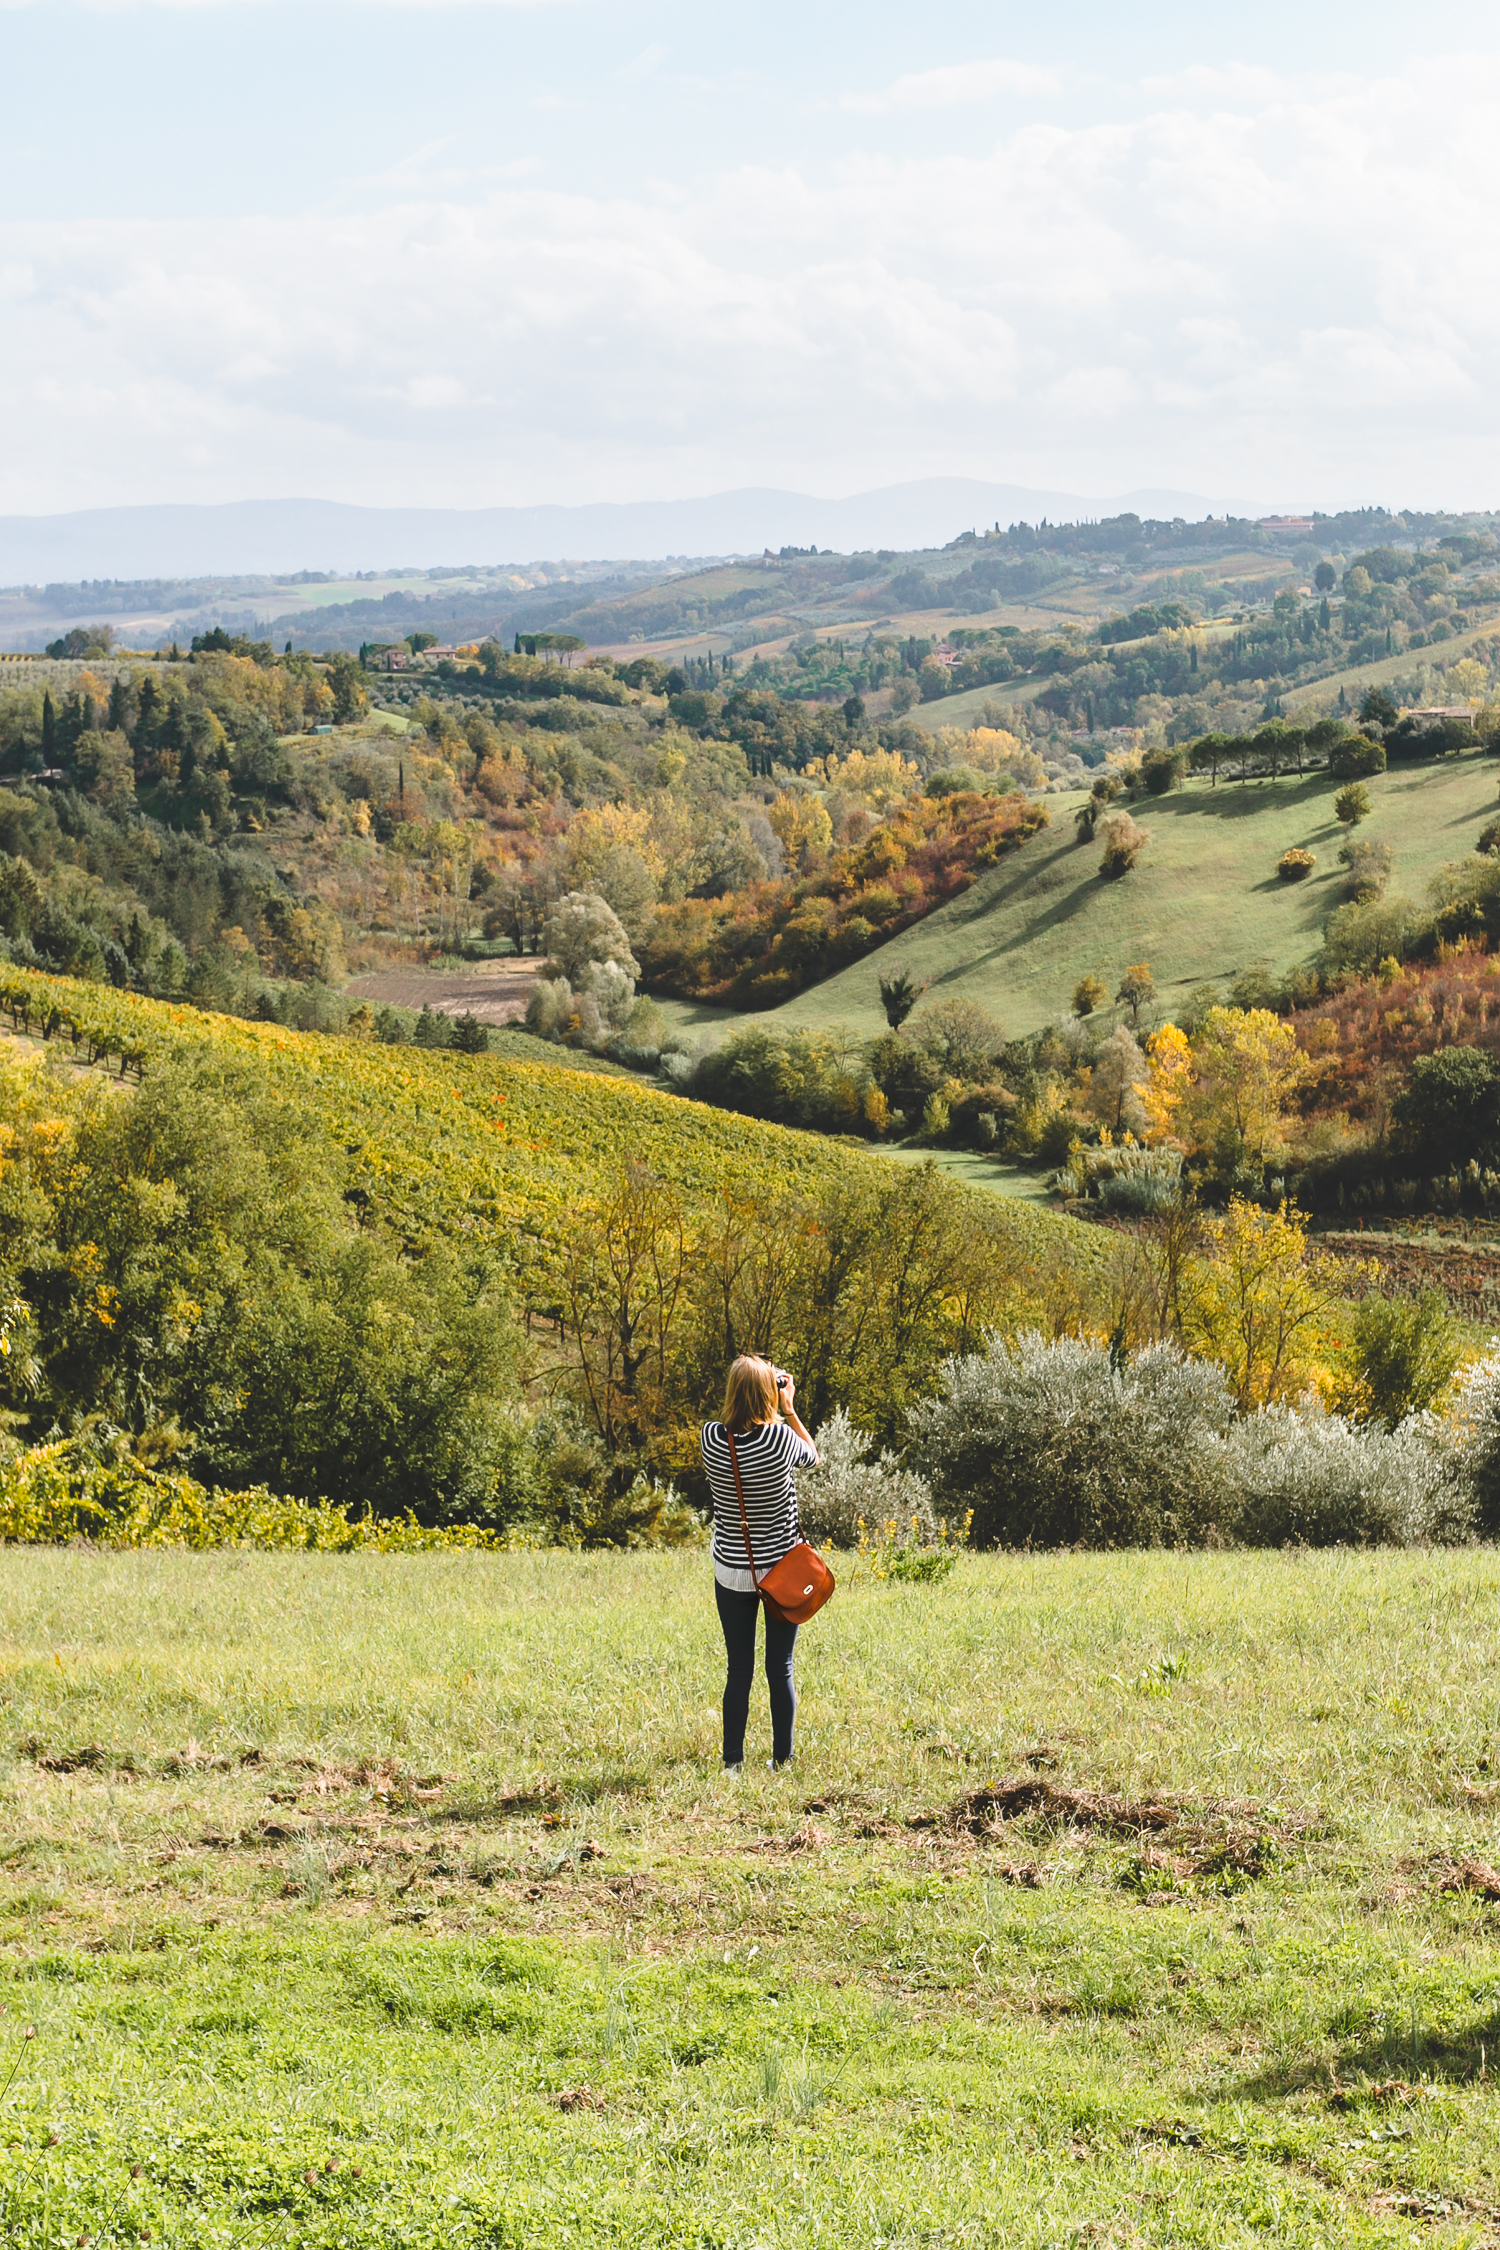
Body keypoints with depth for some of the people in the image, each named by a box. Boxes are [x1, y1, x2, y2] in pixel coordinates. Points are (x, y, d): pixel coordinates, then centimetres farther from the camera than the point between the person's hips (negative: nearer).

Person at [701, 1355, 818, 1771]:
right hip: (782, 1570, -2)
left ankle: (733, 1761, 10)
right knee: (780, 1669, 8)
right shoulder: (779, 1438, -18)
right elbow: (812, 1457, 5)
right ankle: (782, 1760, 13)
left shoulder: (712, 1438, -11)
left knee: (738, 1670, 9)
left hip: (731, 1571, 2)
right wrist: (789, 1409, 9)